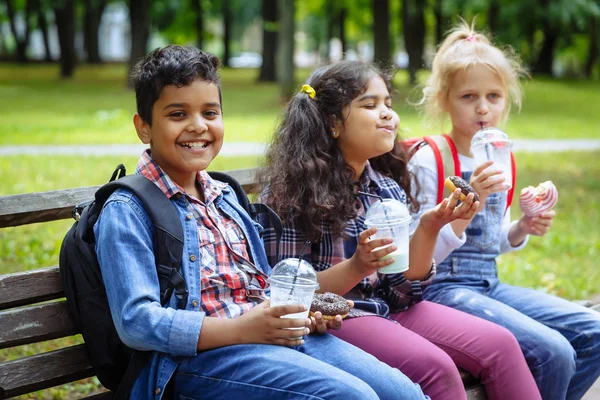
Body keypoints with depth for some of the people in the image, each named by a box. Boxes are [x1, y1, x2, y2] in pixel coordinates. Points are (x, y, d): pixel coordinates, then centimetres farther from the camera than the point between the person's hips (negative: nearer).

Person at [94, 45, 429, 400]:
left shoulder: (224, 197, 22)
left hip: (277, 335, 8)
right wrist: (241, 329, -20)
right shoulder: (127, 211, -2)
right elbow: (136, 321, -13)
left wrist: (301, 309, 4)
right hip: (200, 357, -7)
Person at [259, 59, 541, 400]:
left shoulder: (388, 188, 8)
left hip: (390, 308, 7)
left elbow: (405, 290, 6)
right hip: (330, 319, -6)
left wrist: (428, 229, -10)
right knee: (434, 366, -29)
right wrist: (356, 267, -25)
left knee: (500, 344, -10)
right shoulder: (292, 192, -10)